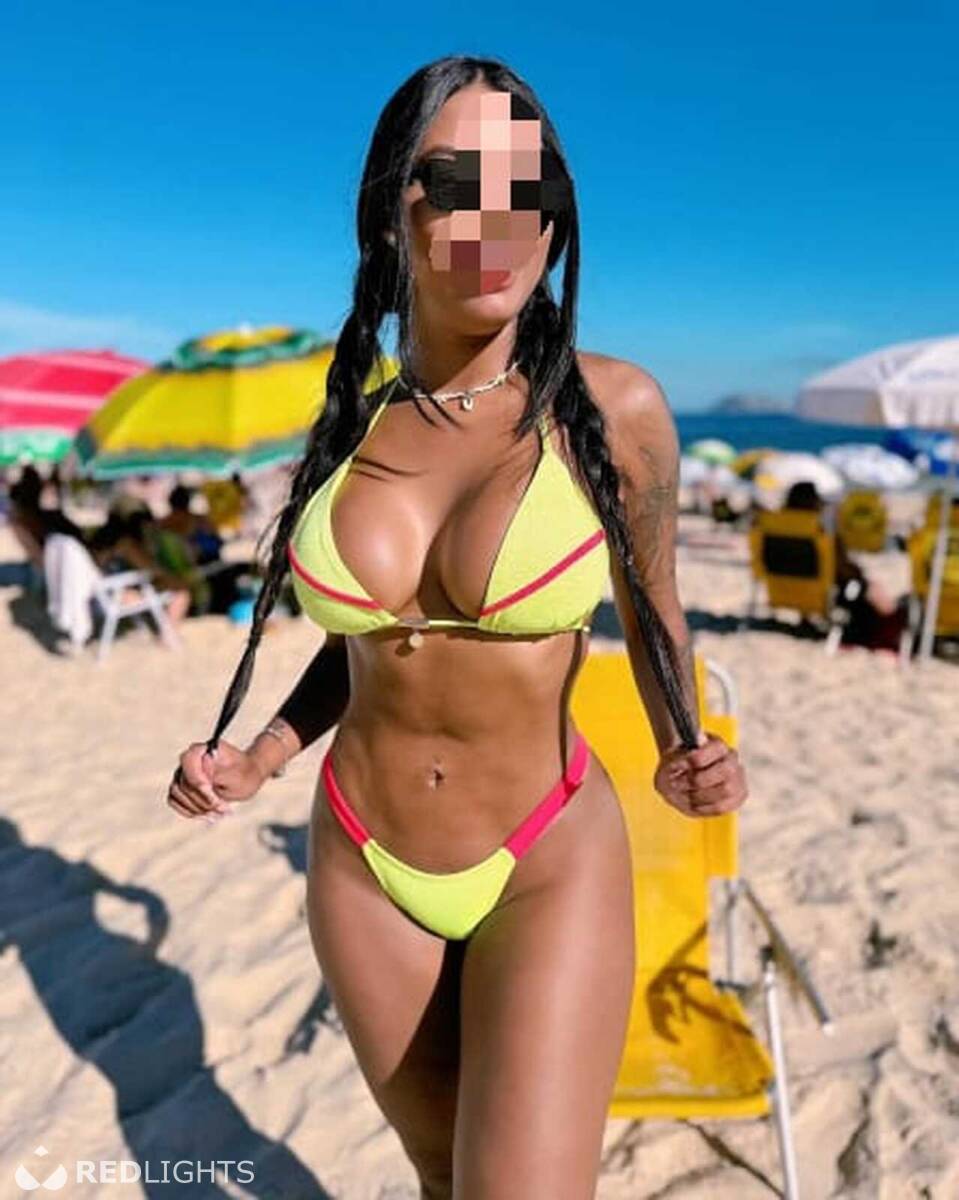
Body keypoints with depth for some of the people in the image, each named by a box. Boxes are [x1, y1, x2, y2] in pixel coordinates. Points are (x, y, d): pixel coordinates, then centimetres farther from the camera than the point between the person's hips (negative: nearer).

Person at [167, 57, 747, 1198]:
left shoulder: (613, 407, -11)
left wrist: (680, 750, -12)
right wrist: (257, 762, -2)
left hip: (549, 865, -3)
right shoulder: (353, 419, -2)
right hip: (362, 864, 4)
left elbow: (653, 609, 5)